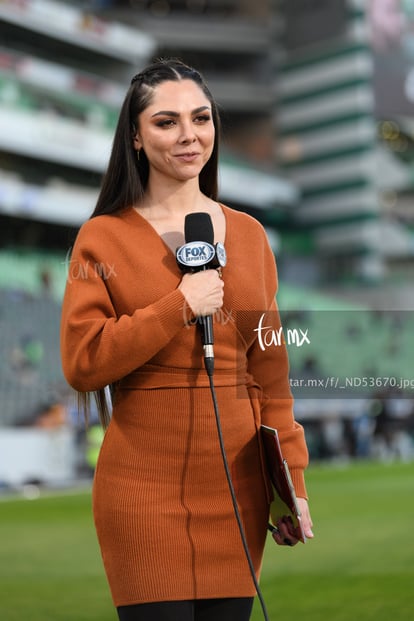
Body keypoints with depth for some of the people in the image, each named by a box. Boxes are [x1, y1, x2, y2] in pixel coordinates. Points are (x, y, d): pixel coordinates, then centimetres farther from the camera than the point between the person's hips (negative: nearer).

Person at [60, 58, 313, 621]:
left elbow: (271, 369, 9)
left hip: (238, 486, 3)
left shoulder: (248, 234, 9)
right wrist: (179, 306, -15)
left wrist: (293, 480, 6)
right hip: (144, 487, -3)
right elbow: (81, 364, -8)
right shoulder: (104, 237, 0)